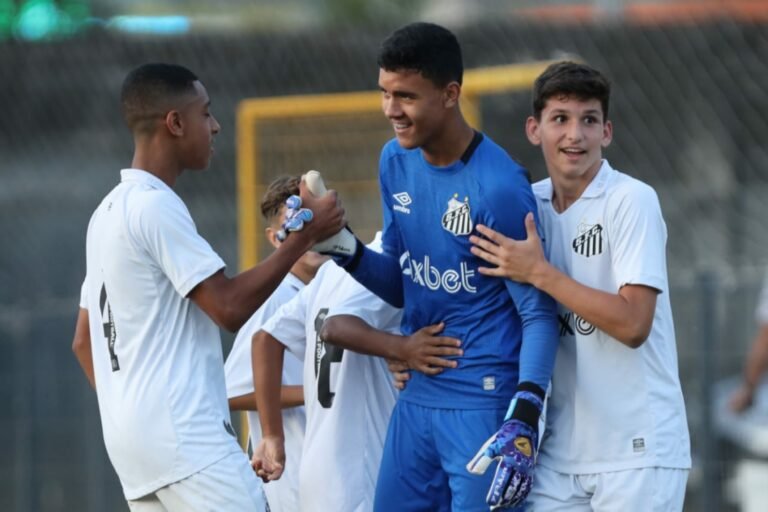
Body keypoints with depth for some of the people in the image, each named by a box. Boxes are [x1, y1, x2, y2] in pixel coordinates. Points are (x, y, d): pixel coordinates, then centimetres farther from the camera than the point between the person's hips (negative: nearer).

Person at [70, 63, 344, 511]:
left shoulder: (109, 212, 18)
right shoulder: (156, 206, -12)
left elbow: (84, 340, 22)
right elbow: (230, 307, -15)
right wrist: (305, 236, -9)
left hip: (133, 435, 10)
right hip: (183, 434, -10)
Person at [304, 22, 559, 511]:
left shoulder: (498, 187, -17)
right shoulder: (396, 161, 7)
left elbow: (539, 314, -13)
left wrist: (524, 417, -24)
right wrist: (345, 251, -3)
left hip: (485, 402, -8)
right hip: (418, 397, 8)